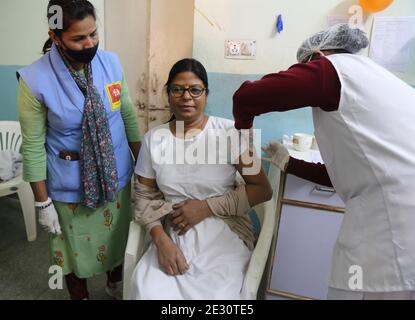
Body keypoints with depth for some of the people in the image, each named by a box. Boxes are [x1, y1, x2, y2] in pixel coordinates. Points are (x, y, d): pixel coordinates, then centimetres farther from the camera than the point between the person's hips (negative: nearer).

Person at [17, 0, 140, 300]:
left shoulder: (111, 62, -8)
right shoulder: (35, 80, -18)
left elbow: (128, 115, 2)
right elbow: (33, 146, -12)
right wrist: (43, 202, -8)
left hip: (117, 174, 4)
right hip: (70, 185, -3)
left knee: (119, 236, 24)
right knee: (77, 249, 18)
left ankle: (115, 283, 56)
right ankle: (80, 296, 51)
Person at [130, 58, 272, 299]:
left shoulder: (229, 131, -6)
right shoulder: (153, 138, 4)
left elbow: (262, 189, -6)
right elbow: (145, 195, 6)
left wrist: (207, 207, -12)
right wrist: (160, 239, -10)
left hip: (225, 235, -2)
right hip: (173, 236, 2)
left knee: (214, 295, -23)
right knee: (148, 293, -19)